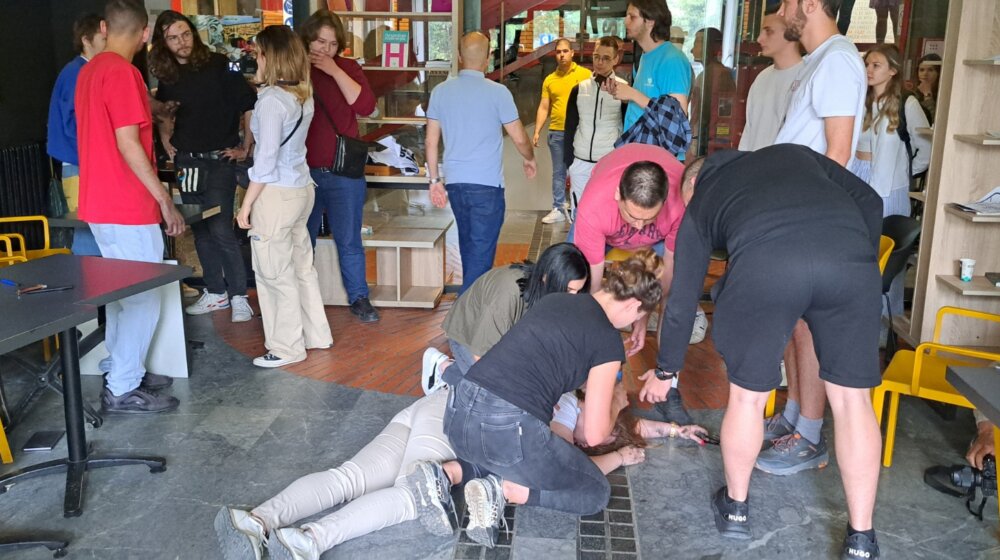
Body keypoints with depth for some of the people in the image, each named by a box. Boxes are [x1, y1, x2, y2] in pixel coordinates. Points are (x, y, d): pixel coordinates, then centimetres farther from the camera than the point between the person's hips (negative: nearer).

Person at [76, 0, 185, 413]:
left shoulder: (90, 70, 13)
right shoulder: (122, 72, -16)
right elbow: (128, 144, -20)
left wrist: (150, 111, 33)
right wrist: (166, 202, -16)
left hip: (101, 204, 10)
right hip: (129, 208, -10)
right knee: (143, 299, -2)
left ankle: (123, 371, 28)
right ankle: (122, 391, 4)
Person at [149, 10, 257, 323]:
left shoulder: (218, 67, -9)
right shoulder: (166, 77, 8)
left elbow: (250, 106, -11)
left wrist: (245, 148, -8)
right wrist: (167, 144, 12)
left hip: (219, 160, -6)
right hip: (186, 163, 6)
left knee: (221, 230, -9)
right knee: (200, 231, 10)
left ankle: (239, 297, 1)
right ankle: (215, 292, 22)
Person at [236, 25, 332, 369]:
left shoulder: (272, 99, -18)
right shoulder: (303, 95, 7)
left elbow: (267, 160, -18)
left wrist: (246, 205, -12)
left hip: (277, 194, -9)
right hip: (302, 188, 9)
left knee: (275, 273, 2)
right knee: (301, 266, 17)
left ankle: (287, 348, 12)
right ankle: (316, 336, 27)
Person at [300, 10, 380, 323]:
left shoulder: (347, 68, 3)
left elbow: (366, 106, -13)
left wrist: (334, 71, -15)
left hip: (343, 173, 0)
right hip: (302, 172, 0)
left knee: (349, 242, 8)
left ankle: (359, 299, 21)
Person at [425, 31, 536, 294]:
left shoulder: (440, 91, 3)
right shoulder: (497, 92, -9)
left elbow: (431, 141, 5)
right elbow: (519, 138, -3)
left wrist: (435, 180, 14)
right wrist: (530, 159, 17)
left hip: (455, 182, 5)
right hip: (487, 184, -5)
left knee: (468, 246, 21)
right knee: (481, 253, -1)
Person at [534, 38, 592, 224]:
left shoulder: (585, 74, -1)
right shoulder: (549, 79, 8)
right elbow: (544, 107, 9)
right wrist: (537, 132, 1)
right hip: (556, 132, 3)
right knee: (558, 173, 9)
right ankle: (558, 209, 15)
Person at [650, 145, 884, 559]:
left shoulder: (699, 203, 32)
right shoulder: (791, 153, 38)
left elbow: (681, 301, 34)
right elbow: (869, 201, 24)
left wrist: (666, 371, 46)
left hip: (764, 263, -2)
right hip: (851, 257, 2)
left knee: (747, 394, 19)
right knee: (852, 397, 17)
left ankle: (735, 508, 38)